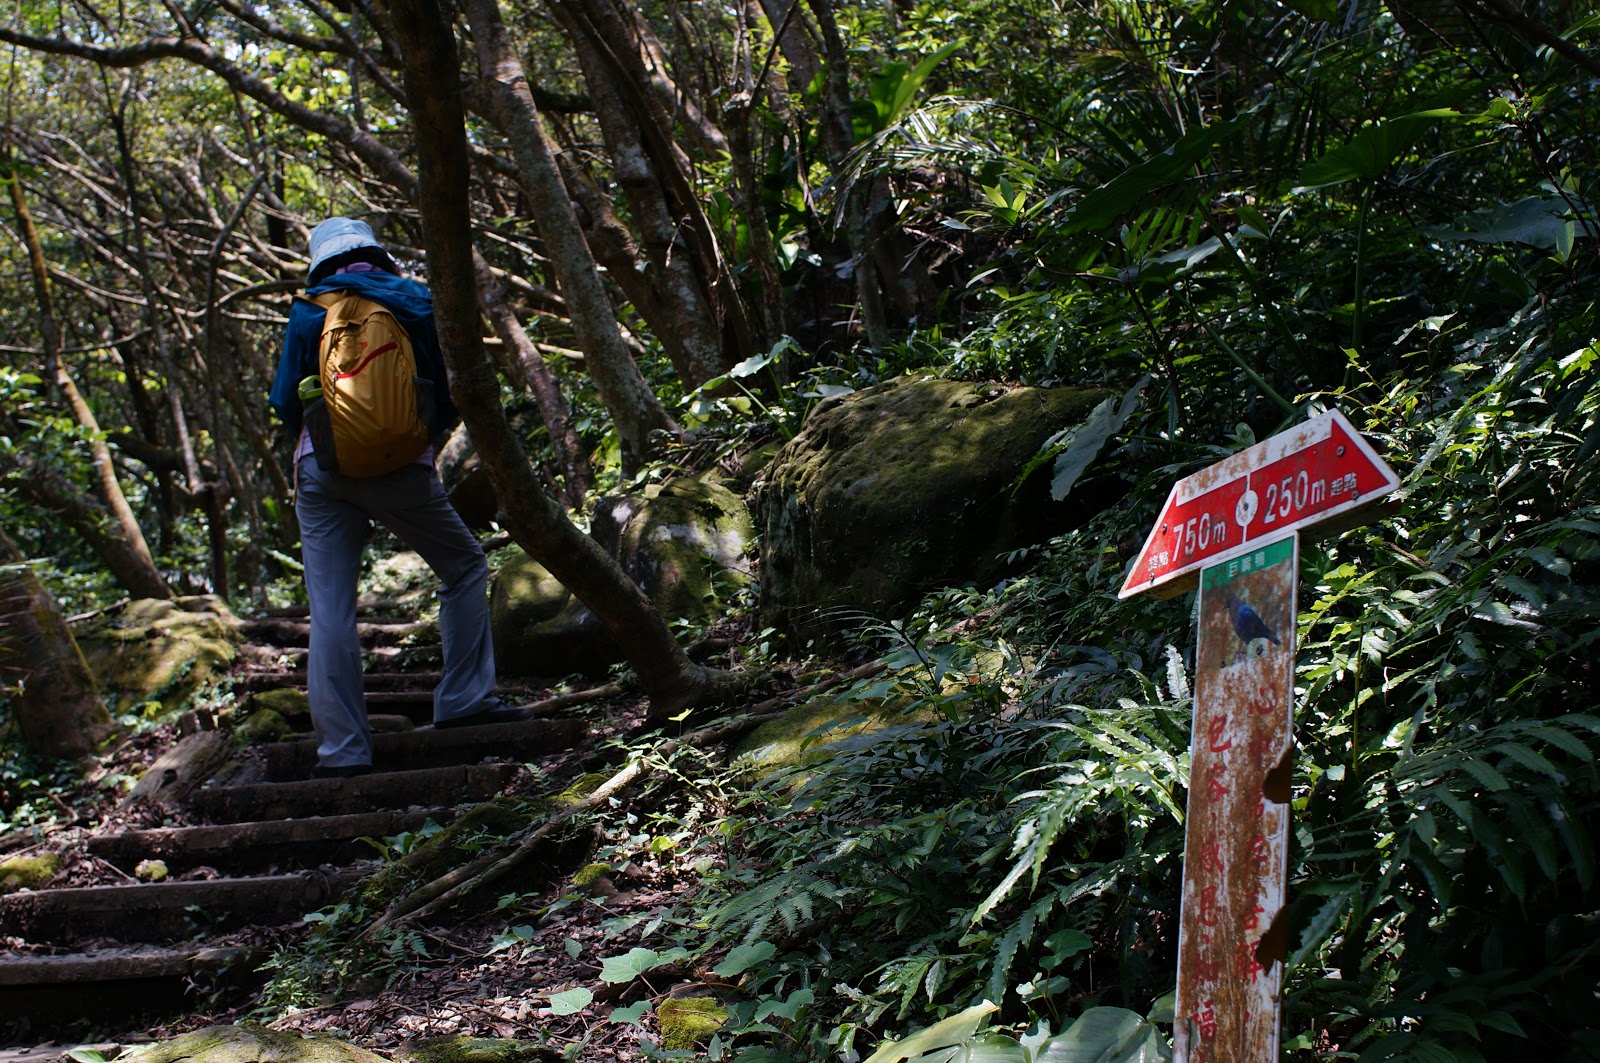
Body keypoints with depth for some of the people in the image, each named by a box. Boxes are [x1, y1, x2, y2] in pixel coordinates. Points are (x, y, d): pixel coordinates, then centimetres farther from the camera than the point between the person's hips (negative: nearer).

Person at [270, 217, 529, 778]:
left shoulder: (309, 311, 8)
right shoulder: (418, 304, 9)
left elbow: (285, 403, 8)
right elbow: (449, 399, 9)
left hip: (322, 471, 1)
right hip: (401, 469, -1)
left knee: (330, 611, 2)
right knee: (465, 568, 18)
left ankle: (341, 749, 0)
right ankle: (464, 700, 11)